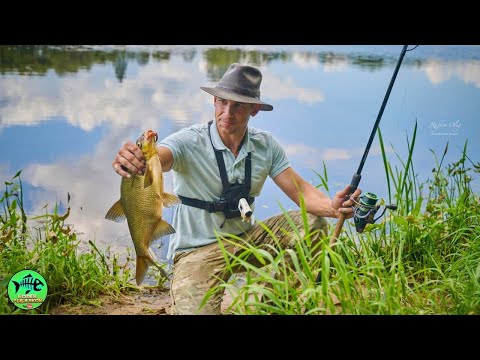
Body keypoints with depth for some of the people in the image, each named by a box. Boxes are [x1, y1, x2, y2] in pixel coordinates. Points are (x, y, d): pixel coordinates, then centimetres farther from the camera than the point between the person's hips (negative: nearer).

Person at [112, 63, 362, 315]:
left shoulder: (266, 145, -3)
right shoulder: (189, 142, -18)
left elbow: (300, 190, -6)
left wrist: (331, 206, -28)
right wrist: (129, 160, -61)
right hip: (197, 250, -5)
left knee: (311, 224, -11)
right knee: (199, 310, -29)